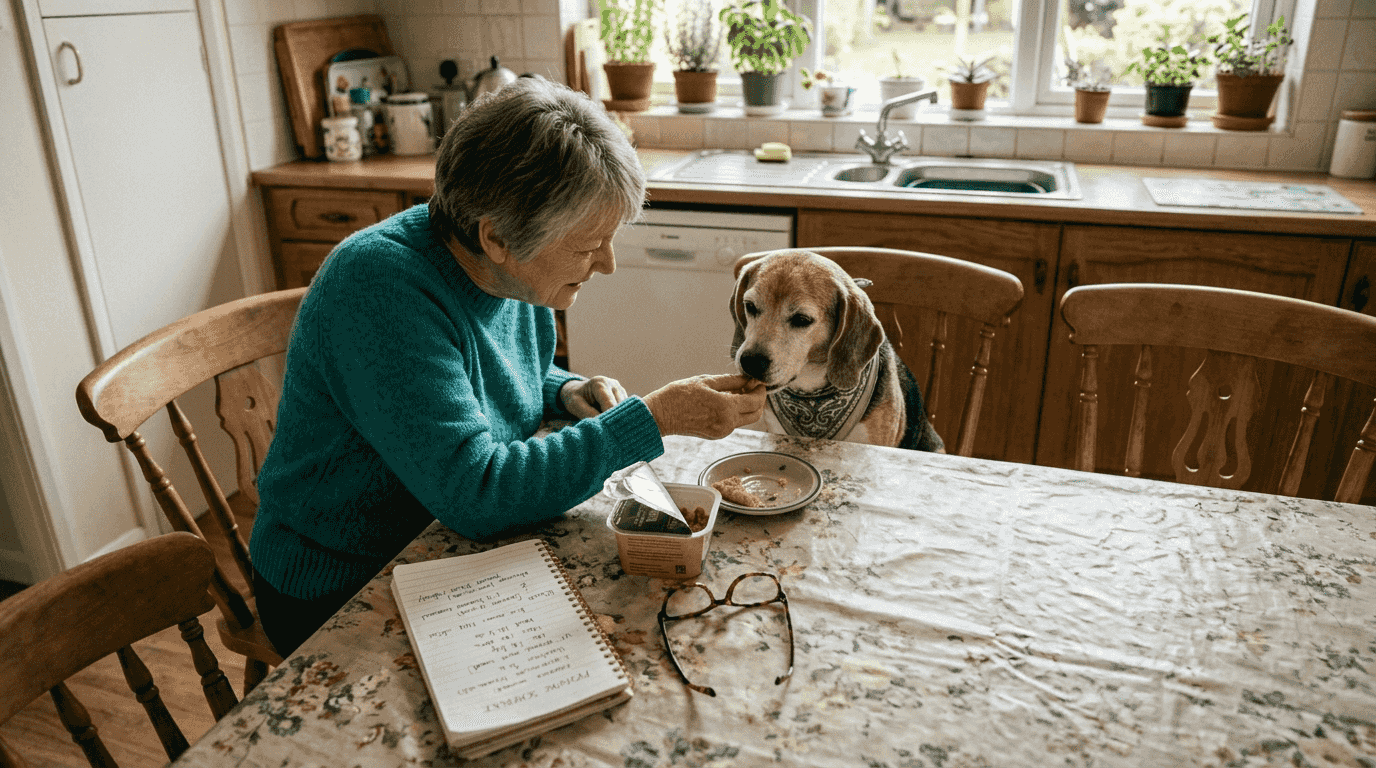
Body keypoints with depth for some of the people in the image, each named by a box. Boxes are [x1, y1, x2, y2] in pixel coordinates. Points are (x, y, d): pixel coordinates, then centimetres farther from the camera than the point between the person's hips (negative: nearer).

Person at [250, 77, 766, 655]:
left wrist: (565, 394, -7)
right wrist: (652, 419, -32)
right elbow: (476, 493, -35)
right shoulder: (379, 288, -30)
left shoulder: (514, 271, -6)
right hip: (343, 597, -7)